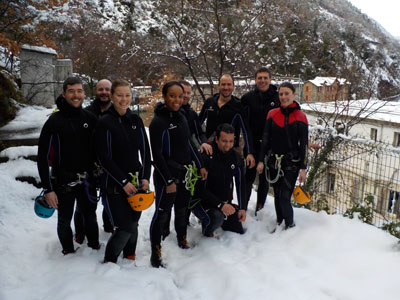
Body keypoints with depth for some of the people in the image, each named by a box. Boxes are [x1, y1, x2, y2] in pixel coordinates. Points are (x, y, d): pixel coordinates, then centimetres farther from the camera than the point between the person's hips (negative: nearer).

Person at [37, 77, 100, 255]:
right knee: (64, 221, 12)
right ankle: (68, 251, 34)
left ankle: (94, 246, 38)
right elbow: (43, 157, -11)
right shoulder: (54, 122, -12)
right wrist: (48, 189, -13)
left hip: (87, 180, 3)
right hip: (64, 182, -3)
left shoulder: (90, 118, -1)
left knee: (90, 216, 18)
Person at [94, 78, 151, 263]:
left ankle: (130, 257, 35)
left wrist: (145, 177, -3)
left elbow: (145, 151, 8)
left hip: (136, 181, 5)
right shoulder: (105, 122, -9)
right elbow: (104, 158, -13)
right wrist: (123, 182, -15)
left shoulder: (136, 120, 7)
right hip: (115, 184, -5)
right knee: (124, 227, -6)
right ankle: (109, 261, 19)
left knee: (133, 223, 13)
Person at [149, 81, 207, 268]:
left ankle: (182, 239, 39)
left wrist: (200, 166, 15)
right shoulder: (158, 122, -15)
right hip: (166, 176, -7)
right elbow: (157, 155, -16)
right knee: (162, 213, 0)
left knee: (182, 209, 19)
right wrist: (169, 181, -17)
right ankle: (155, 252, 14)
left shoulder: (181, 117, 9)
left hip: (184, 173, 7)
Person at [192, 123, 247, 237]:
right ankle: (207, 230, 0)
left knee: (239, 232, 6)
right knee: (217, 217, -35)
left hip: (225, 203, 6)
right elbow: (200, 188, -24)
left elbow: (241, 184, 5)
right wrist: (220, 205, -31)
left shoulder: (236, 158, -3)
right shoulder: (205, 157, -23)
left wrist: (242, 208, -2)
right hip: (202, 201, -6)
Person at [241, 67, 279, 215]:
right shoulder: (248, 97, -1)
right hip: (252, 144, 0)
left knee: (264, 178, 12)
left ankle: (260, 208, 27)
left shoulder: (278, 98, -1)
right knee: (249, 176, 4)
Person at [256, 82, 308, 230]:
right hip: (273, 162, 3)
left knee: (285, 197, -6)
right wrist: (261, 160, 3)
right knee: (277, 195, 12)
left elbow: (304, 144, -3)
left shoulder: (300, 116, -4)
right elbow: (265, 139, 6)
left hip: (291, 163, -3)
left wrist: (303, 168, -5)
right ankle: (279, 222, 30)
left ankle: (290, 225, 16)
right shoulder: (272, 114, 4)